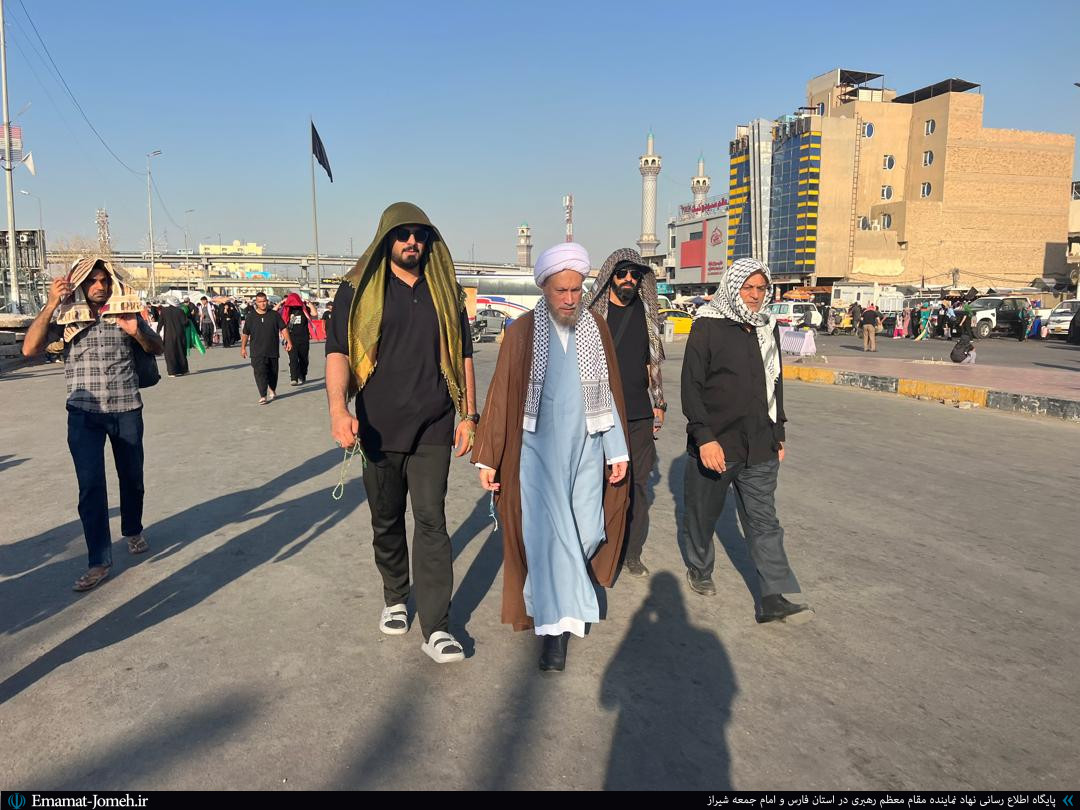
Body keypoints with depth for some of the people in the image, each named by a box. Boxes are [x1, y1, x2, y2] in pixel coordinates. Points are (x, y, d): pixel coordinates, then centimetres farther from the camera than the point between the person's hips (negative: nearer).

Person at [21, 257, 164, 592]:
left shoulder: (125, 312, 3)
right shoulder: (66, 315, -1)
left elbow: (157, 349, 7)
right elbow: (30, 349, -11)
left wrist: (137, 332, -14)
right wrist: (51, 304, -19)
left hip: (127, 410, 2)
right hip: (84, 413, -1)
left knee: (132, 477, 14)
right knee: (90, 486, -4)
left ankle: (133, 532, 39)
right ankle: (99, 561, 2)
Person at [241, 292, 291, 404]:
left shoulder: (274, 315, 4)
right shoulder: (251, 317, 3)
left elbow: (283, 328, 7)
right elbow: (245, 333, 8)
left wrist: (288, 341, -2)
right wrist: (243, 347, 7)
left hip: (273, 351, 2)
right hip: (257, 352, -2)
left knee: (273, 372, 13)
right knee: (260, 373, -13)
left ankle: (272, 390, 38)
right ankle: (263, 396, -13)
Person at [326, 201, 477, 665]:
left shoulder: (445, 290, 9)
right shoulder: (359, 291, 1)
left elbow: (462, 355, 13)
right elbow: (337, 352, -7)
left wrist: (469, 415, 8)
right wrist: (338, 408, -24)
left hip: (433, 428, 0)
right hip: (379, 430, 0)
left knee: (432, 521, -6)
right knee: (386, 522, 13)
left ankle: (435, 628, -1)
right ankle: (395, 598, 36)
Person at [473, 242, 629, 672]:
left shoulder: (597, 328, 4)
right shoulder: (521, 331, -4)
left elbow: (610, 391, 7)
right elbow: (500, 395, -3)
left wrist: (617, 451, 6)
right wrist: (487, 458, -3)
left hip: (586, 447, 3)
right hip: (537, 448, -3)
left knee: (587, 534, 6)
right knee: (547, 530, -4)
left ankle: (555, 582, 36)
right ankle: (554, 627, 5)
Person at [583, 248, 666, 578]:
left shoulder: (646, 315, 13)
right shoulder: (591, 313, 0)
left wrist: (659, 404, 16)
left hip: (639, 415, 4)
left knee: (637, 483, 7)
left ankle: (632, 554, 19)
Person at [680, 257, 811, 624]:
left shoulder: (768, 328, 10)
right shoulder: (707, 326, -7)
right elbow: (691, 385, -11)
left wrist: (778, 436, 18)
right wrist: (705, 437, -19)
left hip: (759, 446, 4)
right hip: (714, 444, -4)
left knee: (764, 520, 2)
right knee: (703, 512, 13)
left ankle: (774, 598, 4)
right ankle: (700, 570, 36)